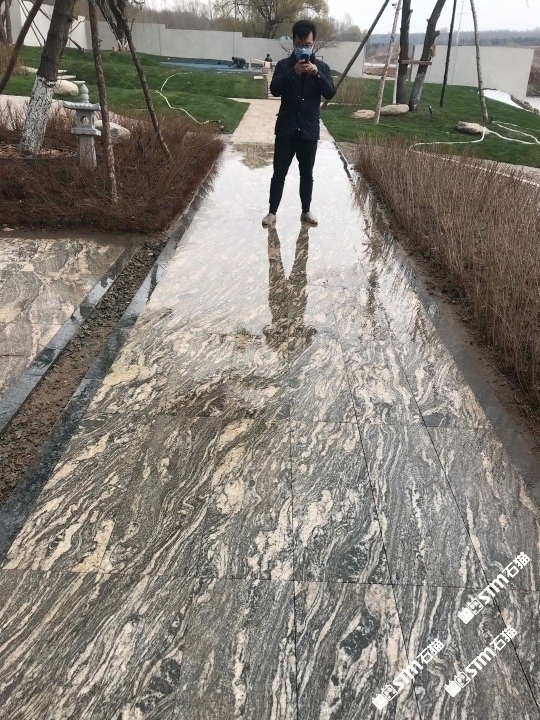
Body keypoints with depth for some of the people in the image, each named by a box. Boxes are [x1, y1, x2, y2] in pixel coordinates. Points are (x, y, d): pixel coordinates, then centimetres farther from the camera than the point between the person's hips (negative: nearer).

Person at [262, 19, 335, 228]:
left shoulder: (322, 67, 5)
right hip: (286, 128, -1)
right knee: (279, 173, 3)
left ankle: (306, 211, 23)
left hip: (309, 130, 1)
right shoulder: (284, 65, 1)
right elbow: (274, 90, -13)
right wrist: (293, 72, -25)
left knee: (307, 173, 11)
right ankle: (272, 212, 12)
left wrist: (316, 73, -21)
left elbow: (330, 93, -7)